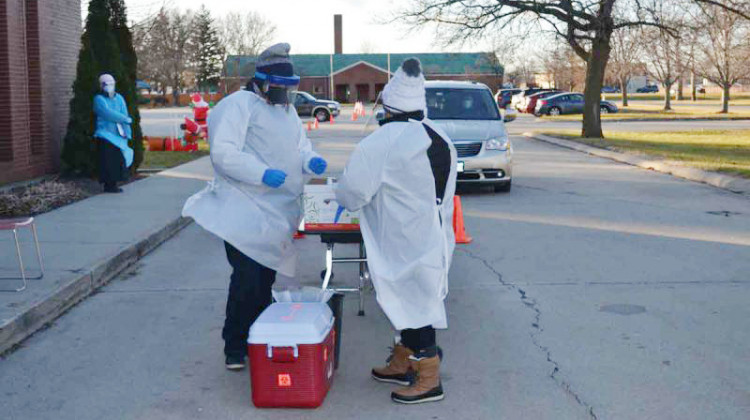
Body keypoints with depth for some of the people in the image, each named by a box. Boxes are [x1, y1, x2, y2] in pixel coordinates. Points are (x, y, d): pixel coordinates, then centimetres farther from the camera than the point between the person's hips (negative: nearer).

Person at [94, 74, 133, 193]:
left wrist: (126, 132, -5)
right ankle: (108, 184, -2)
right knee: (107, 160, -7)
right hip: (105, 134, -5)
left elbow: (124, 114, 6)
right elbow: (108, 113, -15)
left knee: (118, 160, 2)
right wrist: (126, 119, -10)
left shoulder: (119, 98, 14)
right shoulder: (99, 99, -1)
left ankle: (114, 184, 9)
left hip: (118, 135, 5)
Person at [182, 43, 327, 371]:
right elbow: (223, 153, -17)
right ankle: (234, 348, 3)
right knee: (248, 278, -12)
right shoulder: (238, 105, -8)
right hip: (245, 212, -8)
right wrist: (262, 174, -27)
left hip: (277, 212, 8)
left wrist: (311, 161, -2)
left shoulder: (287, 110, 19)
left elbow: (300, 147, 22)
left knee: (265, 278, 13)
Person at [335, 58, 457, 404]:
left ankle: (430, 380, 13)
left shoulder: (382, 142, -16)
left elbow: (352, 194, -14)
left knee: (413, 305, 3)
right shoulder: (440, 139, 7)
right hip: (434, 238, 8)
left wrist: (341, 191, 10)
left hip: (407, 245, -8)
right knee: (412, 302, 19)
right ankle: (401, 364, 34)